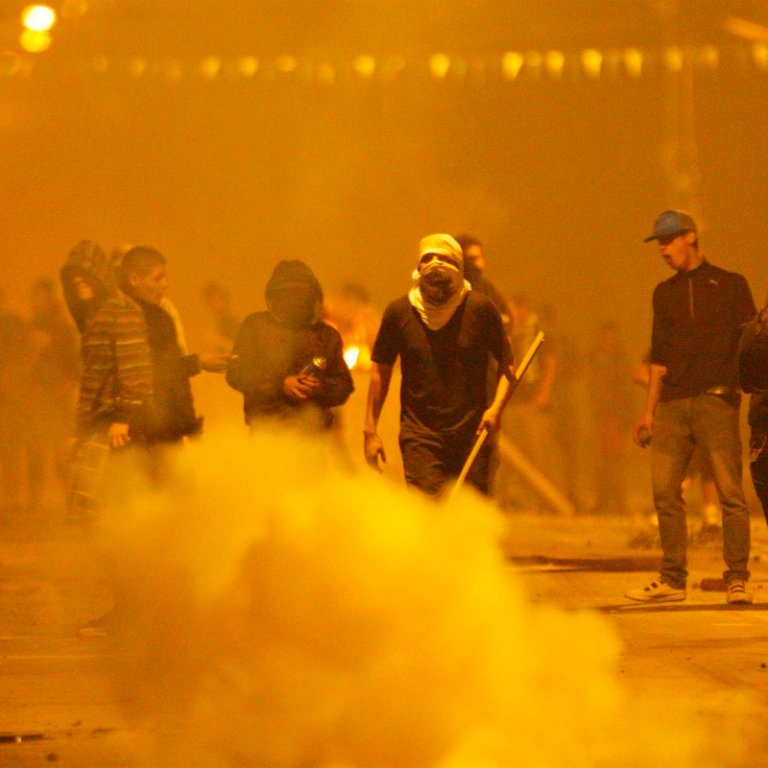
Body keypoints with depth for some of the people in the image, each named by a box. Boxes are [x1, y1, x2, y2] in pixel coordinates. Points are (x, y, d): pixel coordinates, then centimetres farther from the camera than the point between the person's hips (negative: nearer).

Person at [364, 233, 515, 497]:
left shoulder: (480, 308, 0)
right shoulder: (399, 312, 3)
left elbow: (507, 365, 5)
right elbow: (381, 371, 11)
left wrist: (496, 408, -13)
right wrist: (370, 430, 7)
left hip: (471, 435, 0)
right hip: (420, 437, 0)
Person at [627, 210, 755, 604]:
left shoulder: (730, 285, 8)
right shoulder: (664, 293, 20)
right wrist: (649, 410, 16)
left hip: (716, 399, -4)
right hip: (672, 403, 4)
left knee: (730, 491, -10)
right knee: (664, 491, -2)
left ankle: (737, 579, -7)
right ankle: (672, 579, 4)